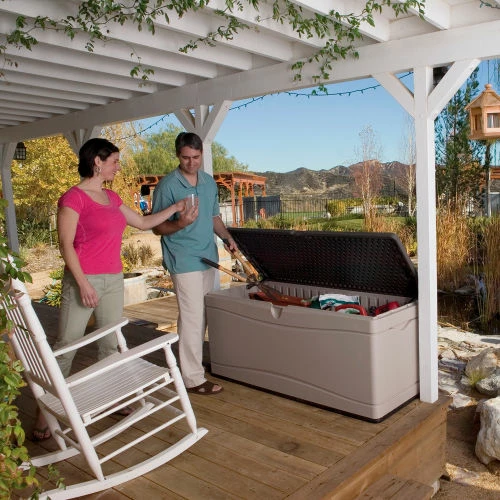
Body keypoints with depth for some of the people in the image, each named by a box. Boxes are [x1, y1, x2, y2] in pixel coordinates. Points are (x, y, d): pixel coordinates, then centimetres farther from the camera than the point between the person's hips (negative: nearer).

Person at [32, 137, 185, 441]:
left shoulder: (112, 198, 13)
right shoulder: (74, 197, -9)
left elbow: (144, 223, 21)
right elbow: (66, 244, -13)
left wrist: (175, 207, 19)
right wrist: (83, 283, -18)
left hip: (114, 279, 7)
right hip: (84, 280, -7)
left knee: (111, 343, 12)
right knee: (66, 345, -2)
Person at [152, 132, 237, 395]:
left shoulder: (209, 181, 9)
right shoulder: (167, 186, -11)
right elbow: (157, 227, -9)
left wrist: (226, 237, 2)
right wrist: (180, 223, -28)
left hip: (208, 258, 7)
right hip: (184, 262, -7)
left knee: (202, 315, 14)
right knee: (192, 318, -6)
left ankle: (195, 358, 30)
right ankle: (193, 378, 1)